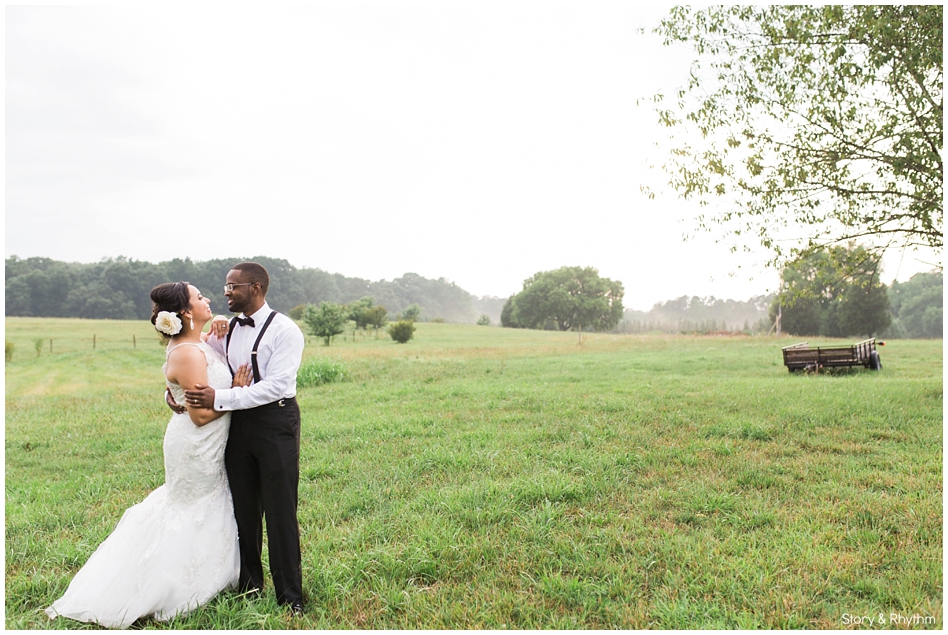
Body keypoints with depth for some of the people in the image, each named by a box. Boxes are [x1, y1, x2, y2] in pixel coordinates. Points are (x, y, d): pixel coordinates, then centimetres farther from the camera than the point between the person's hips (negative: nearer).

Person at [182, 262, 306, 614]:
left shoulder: (285, 330, -11)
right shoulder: (225, 330, 9)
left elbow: (275, 385, -21)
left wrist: (219, 398, -24)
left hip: (275, 423, -6)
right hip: (237, 424, 6)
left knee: (280, 512, 0)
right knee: (243, 509, 13)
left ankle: (289, 596, 13)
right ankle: (248, 586, 30)